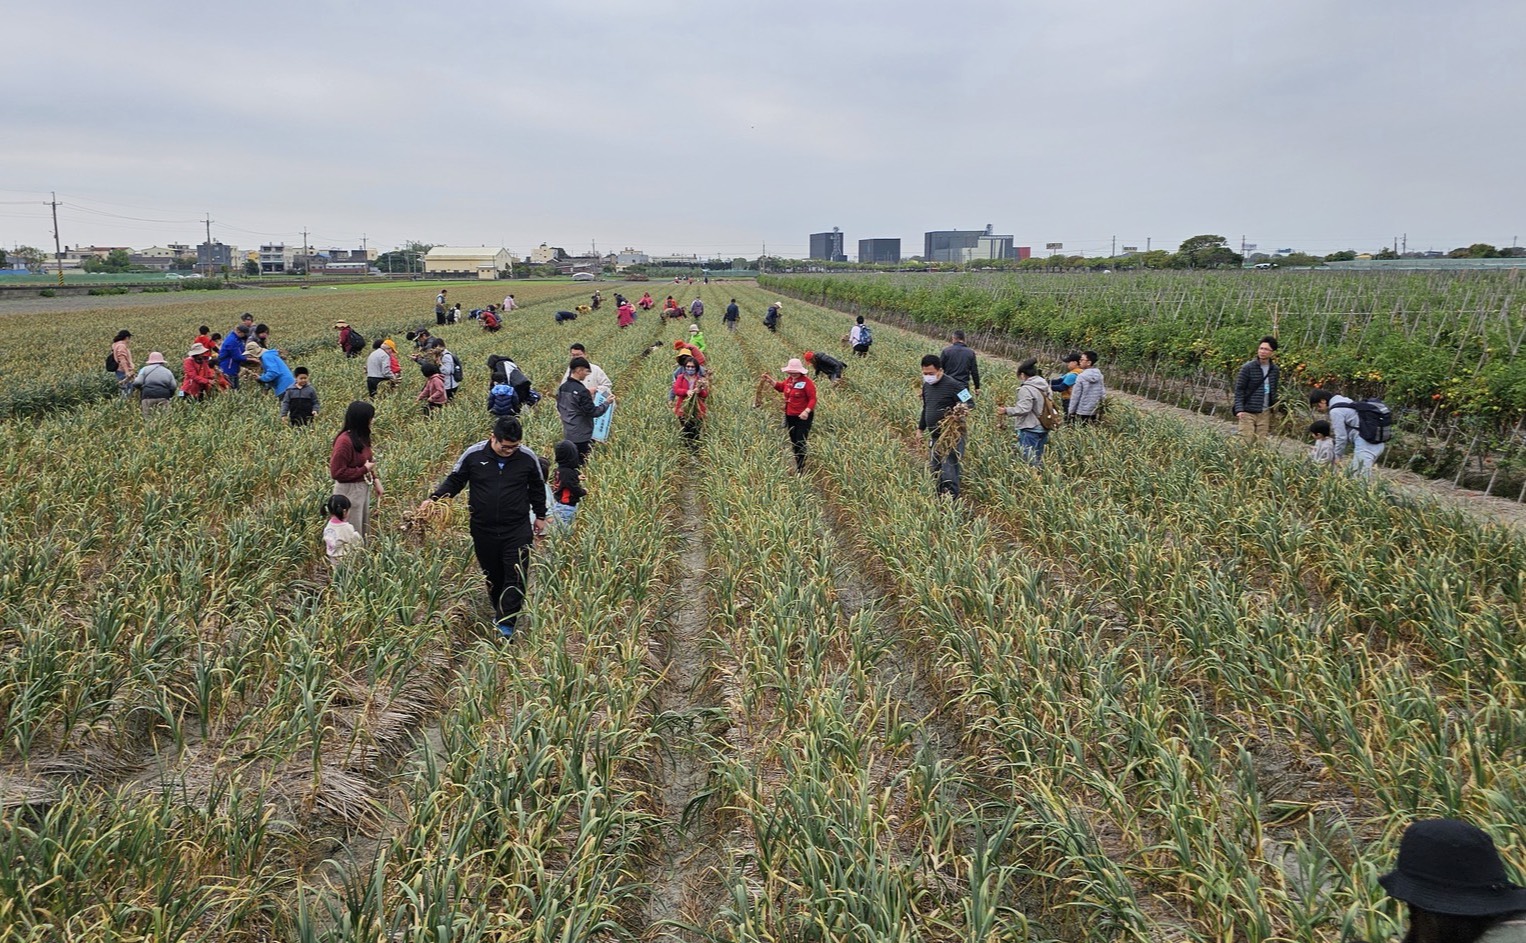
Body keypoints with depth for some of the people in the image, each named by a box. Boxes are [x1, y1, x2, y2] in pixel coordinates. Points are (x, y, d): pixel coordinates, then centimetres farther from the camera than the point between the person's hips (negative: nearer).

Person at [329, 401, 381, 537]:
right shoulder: (345, 440, -23)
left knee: (364, 530, 21)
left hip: (364, 488, 9)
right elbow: (337, 472, -22)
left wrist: (375, 479, 3)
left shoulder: (361, 437, 2)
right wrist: (365, 469, -20)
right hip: (349, 491, -9)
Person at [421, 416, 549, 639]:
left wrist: (540, 516, 17)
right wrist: (434, 499, -8)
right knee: (492, 575, 14)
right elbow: (454, 481, 5)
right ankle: (499, 610, 34)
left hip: (517, 530, -1)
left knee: (516, 577, -7)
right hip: (483, 530, 1)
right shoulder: (473, 454, -7)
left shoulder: (528, 457, -6)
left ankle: (506, 624, -3)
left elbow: (537, 488, 10)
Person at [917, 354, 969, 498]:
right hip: (933, 437, 8)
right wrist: (920, 429, 24)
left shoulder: (953, 385, -15)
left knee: (948, 473, -10)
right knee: (934, 471, 13)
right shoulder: (926, 385, 11)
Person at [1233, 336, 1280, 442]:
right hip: (1248, 413, -4)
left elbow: (1273, 391, 16)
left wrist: (1274, 409, 13)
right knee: (1246, 442, -8)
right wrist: (1239, 409, -16)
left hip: (1265, 413, 4)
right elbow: (1239, 389, -7)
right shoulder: (1248, 367, -7)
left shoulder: (1274, 369, 8)